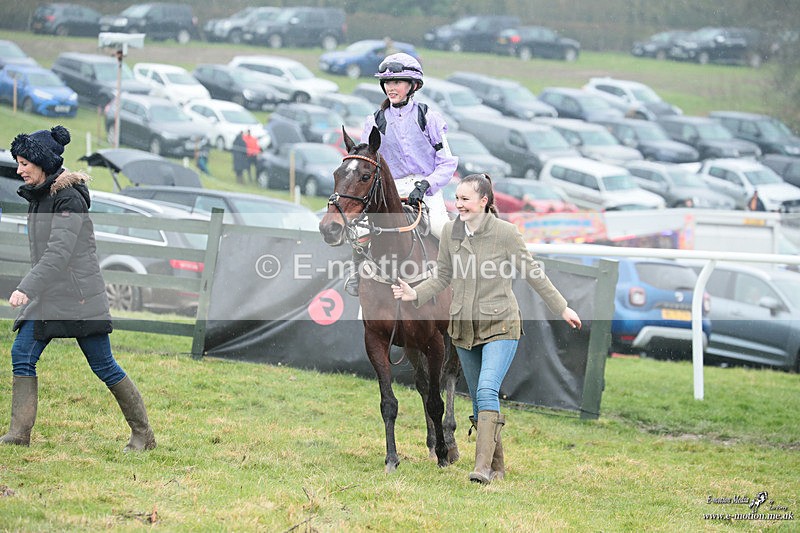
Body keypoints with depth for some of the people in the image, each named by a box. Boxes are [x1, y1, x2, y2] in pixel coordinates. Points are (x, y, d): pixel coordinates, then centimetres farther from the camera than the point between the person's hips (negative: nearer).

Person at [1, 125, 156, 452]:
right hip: (47, 295, 8)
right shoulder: (37, 197, 11)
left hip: (80, 295, -8)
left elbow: (59, 252, -25)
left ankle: (143, 434, 9)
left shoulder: (68, 198, -16)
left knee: (103, 365, -2)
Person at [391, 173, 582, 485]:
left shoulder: (505, 232, -12)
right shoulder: (450, 232, 0)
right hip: (464, 327, 5)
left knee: (487, 391, -21)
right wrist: (416, 294, -5)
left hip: (500, 326, -5)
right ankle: (497, 466, 22)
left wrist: (562, 309, 2)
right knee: (478, 399, 10)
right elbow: (443, 276, 11)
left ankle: (483, 467, -28)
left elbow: (533, 273, -3)